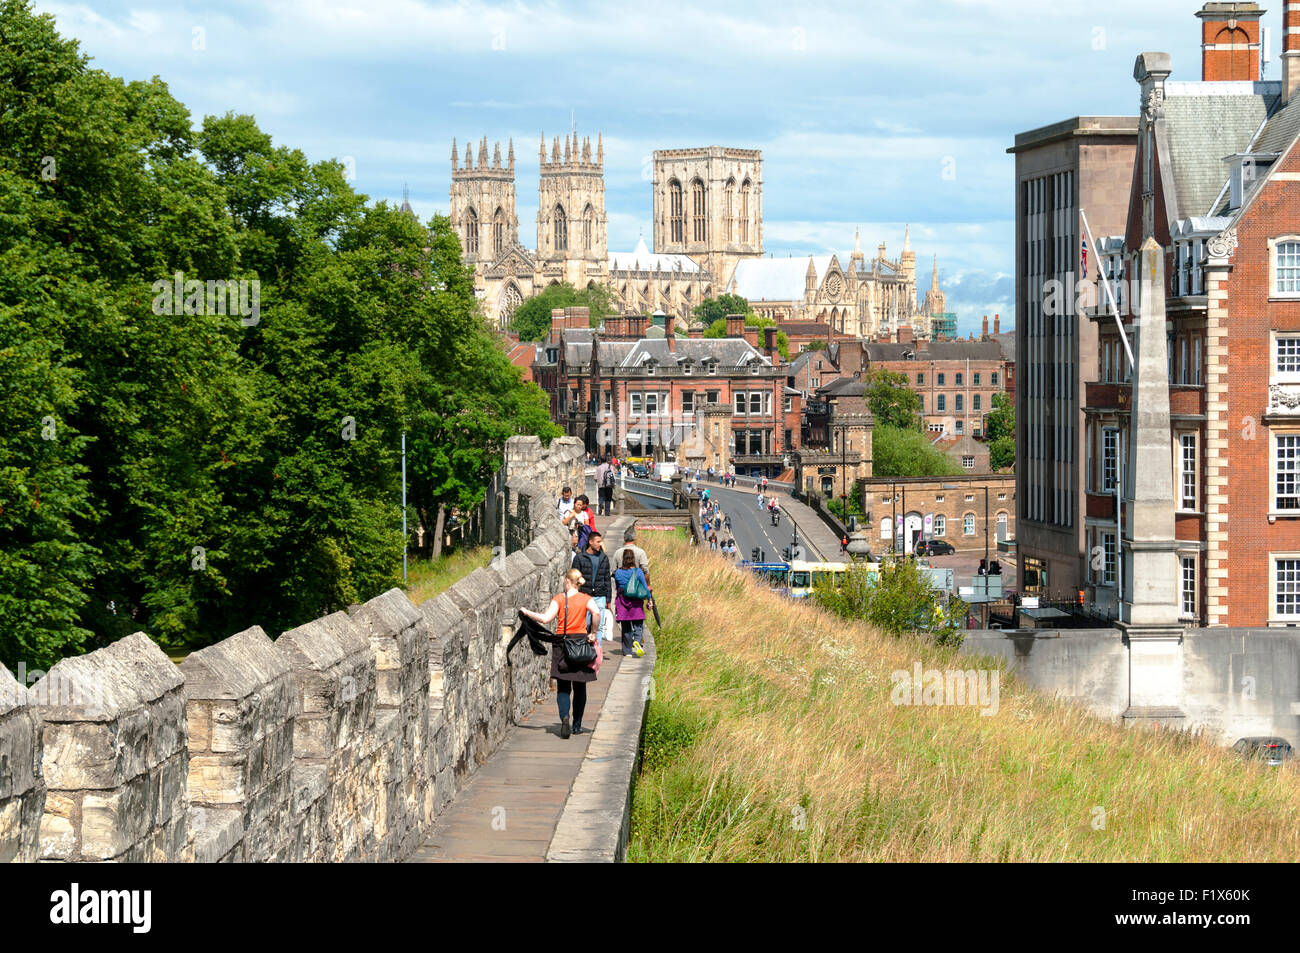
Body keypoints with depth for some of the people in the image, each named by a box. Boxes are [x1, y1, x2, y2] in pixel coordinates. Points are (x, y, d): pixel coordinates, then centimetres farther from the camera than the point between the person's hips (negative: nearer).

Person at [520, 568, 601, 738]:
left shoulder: (559, 599, -3)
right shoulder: (586, 599, 1)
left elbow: (545, 619, -14)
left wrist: (527, 612, -1)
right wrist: (592, 633, -9)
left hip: (562, 642, -1)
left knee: (563, 687, 2)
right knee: (579, 687, 12)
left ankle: (564, 717, -22)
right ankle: (577, 725, 14)